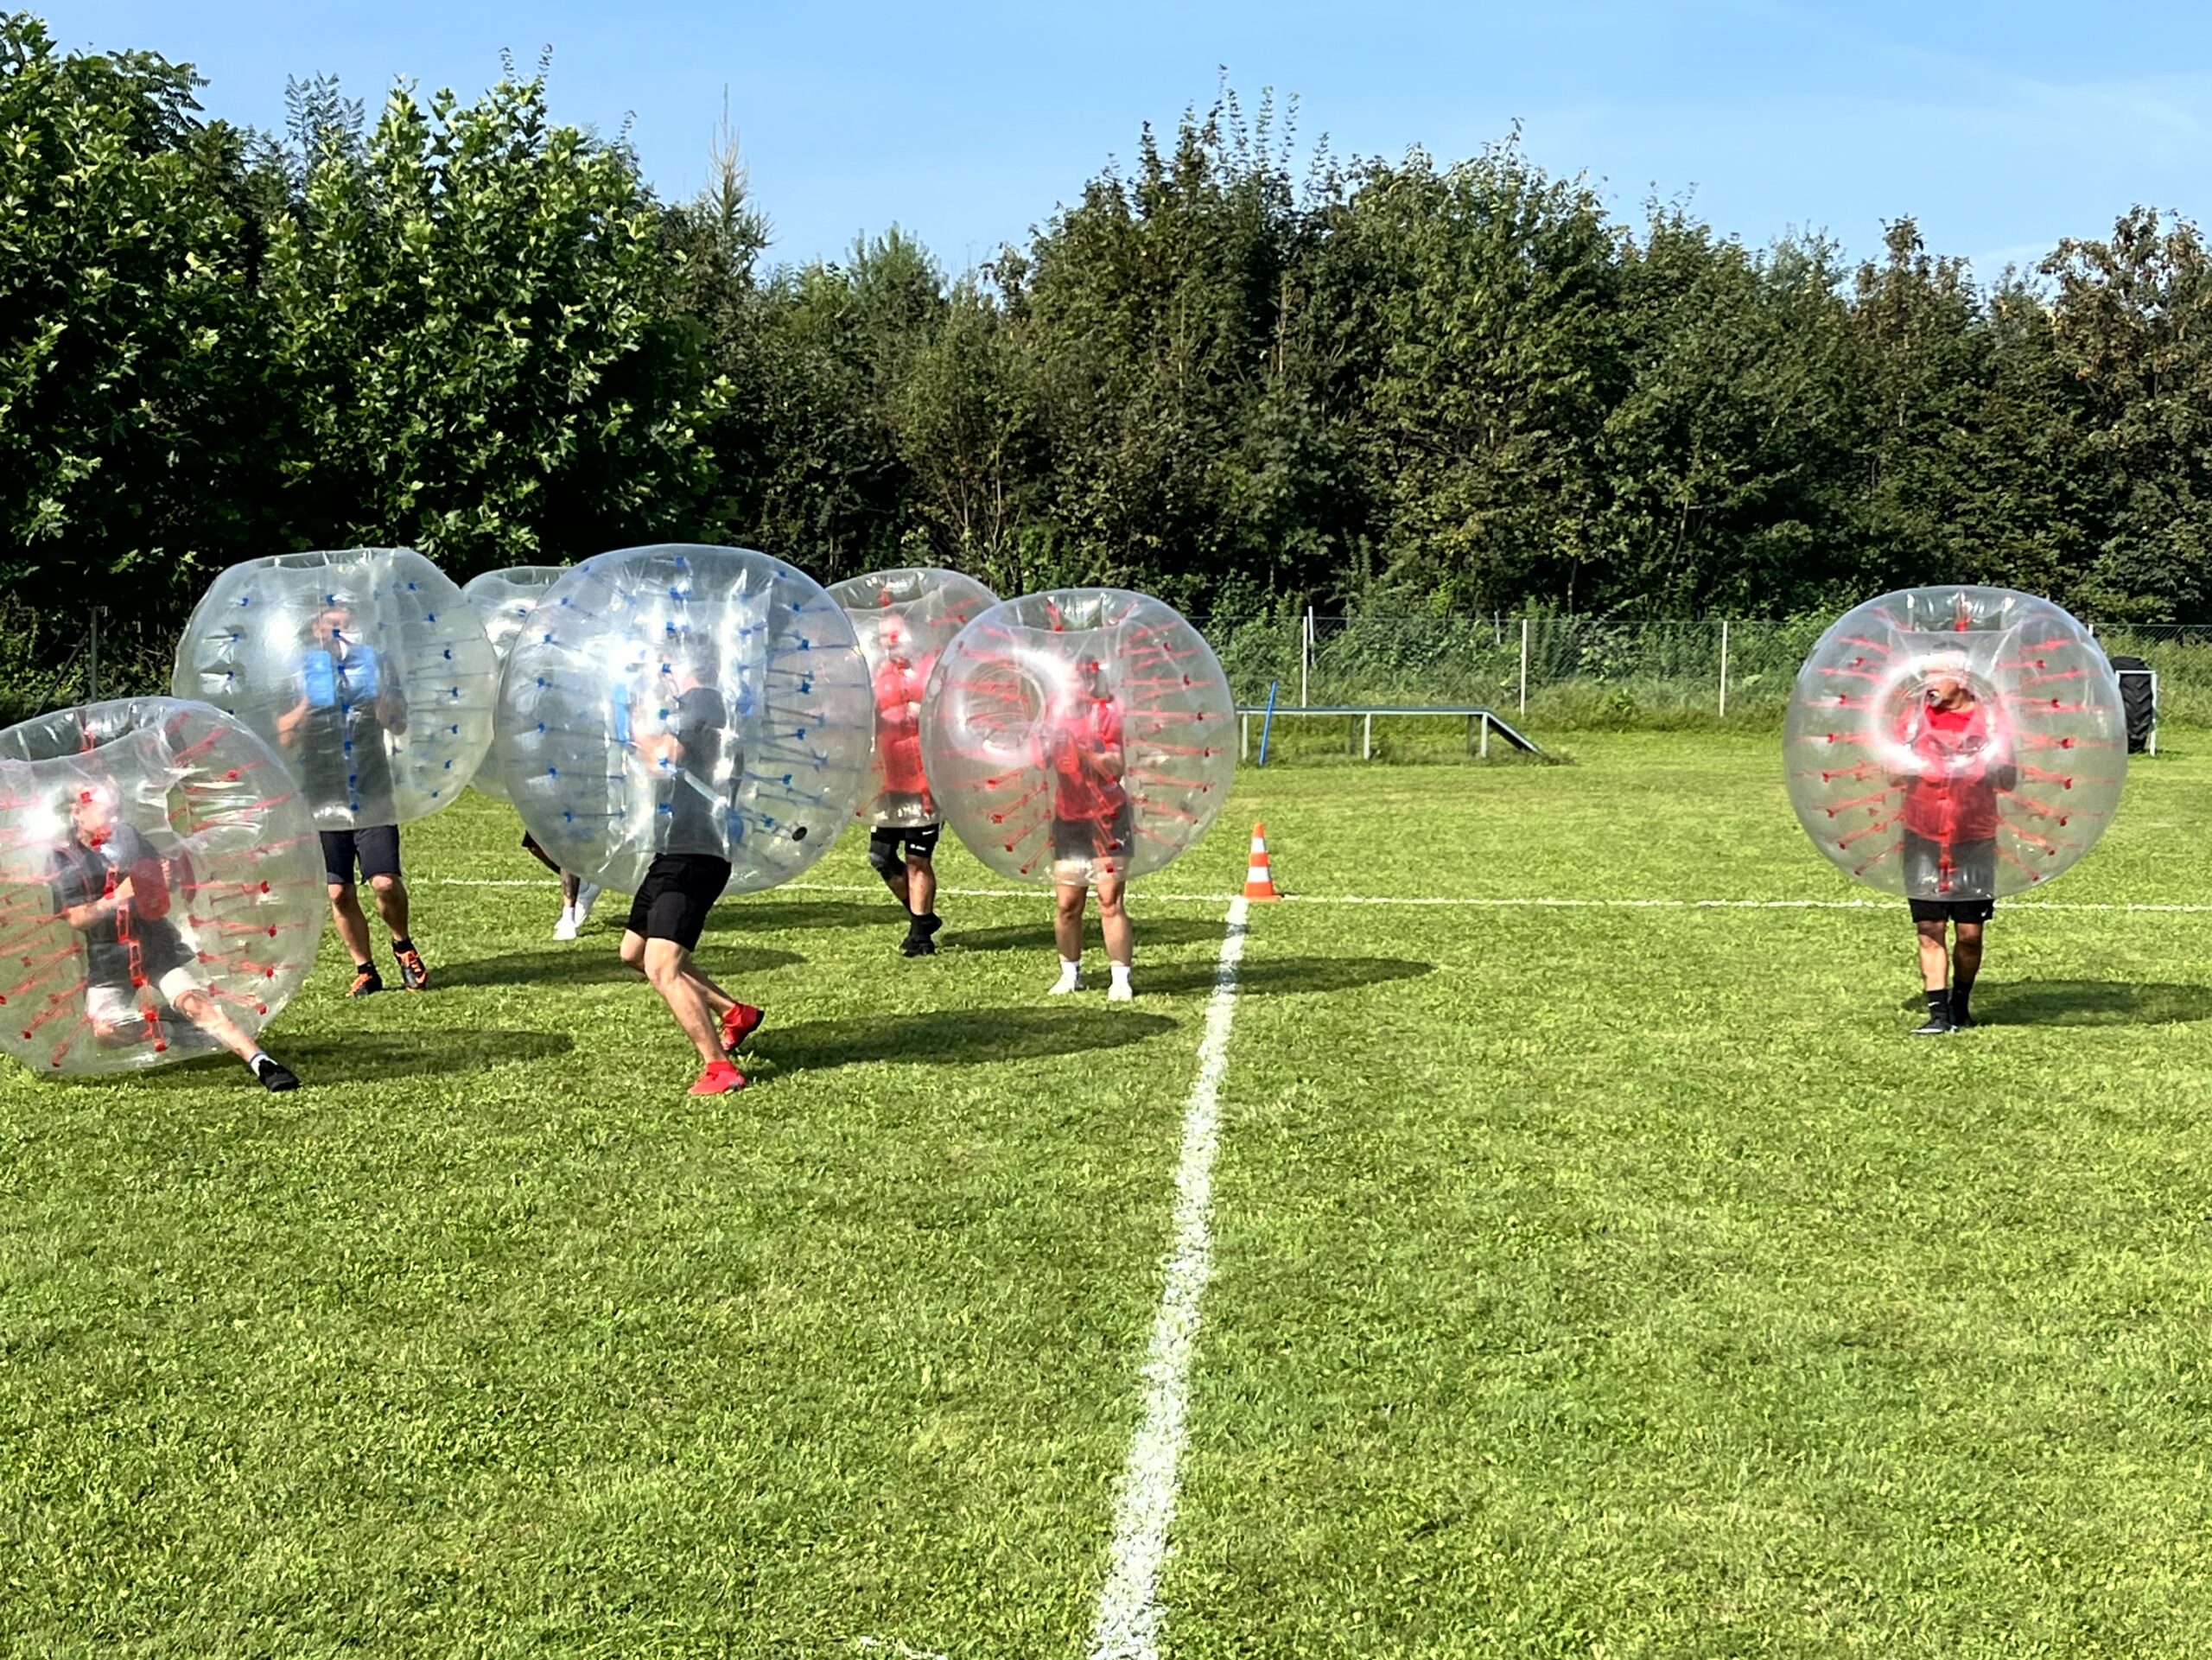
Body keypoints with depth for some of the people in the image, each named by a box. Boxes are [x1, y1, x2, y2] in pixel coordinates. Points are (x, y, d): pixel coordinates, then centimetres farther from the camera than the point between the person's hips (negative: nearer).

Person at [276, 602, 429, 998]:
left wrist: (376, 685, -15)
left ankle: (403, 945, 16)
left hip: (372, 796, -1)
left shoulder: (373, 666, 8)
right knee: (339, 893, 1)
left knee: (385, 883, -12)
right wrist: (308, 701, -15)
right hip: (323, 799, 1)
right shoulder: (302, 675, 6)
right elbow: (284, 738, -3)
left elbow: (398, 723, -3)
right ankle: (365, 970, 16)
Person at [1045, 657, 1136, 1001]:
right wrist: (1053, 743, -4)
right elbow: (1044, 761, 15)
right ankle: (1070, 973, 20)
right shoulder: (1057, 709, 7)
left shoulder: (1107, 712, -9)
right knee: (1066, 905, 4)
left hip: (1107, 819, -5)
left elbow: (1117, 768, -18)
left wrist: (1084, 747, -30)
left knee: (1110, 904, -8)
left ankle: (1121, 978, -1)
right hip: (1068, 818, 5)